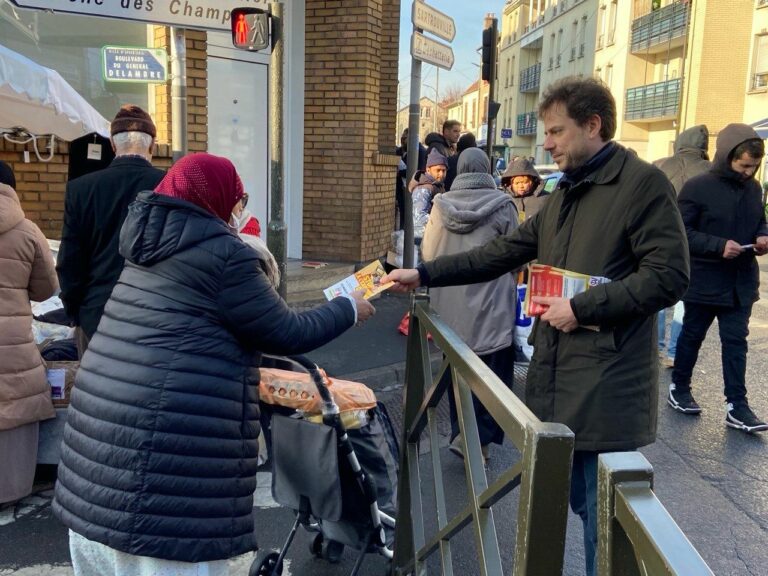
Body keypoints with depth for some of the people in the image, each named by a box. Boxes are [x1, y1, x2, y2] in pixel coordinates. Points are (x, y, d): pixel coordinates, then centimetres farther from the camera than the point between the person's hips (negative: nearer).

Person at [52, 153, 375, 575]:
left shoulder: (150, 241, 15)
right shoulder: (223, 253, -11)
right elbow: (287, 335, -5)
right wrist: (348, 309, 9)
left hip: (102, 414, 9)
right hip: (170, 432, -9)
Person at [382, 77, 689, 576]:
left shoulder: (644, 183, -10)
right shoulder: (565, 192, 16)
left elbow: (669, 277, -17)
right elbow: (504, 253, 16)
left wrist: (581, 308, -18)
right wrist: (424, 275, 11)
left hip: (607, 385, -8)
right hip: (557, 375, 8)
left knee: (603, 513, 3)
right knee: (578, 501, 19)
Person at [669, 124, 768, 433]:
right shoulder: (697, 187, -12)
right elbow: (681, 232, -15)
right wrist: (719, 246, -24)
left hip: (741, 282, 5)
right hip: (704, 281, -5)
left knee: (736, 342, 5)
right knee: (692, 336, 11)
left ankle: (736, 406, 9)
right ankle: (679, 388, 28)